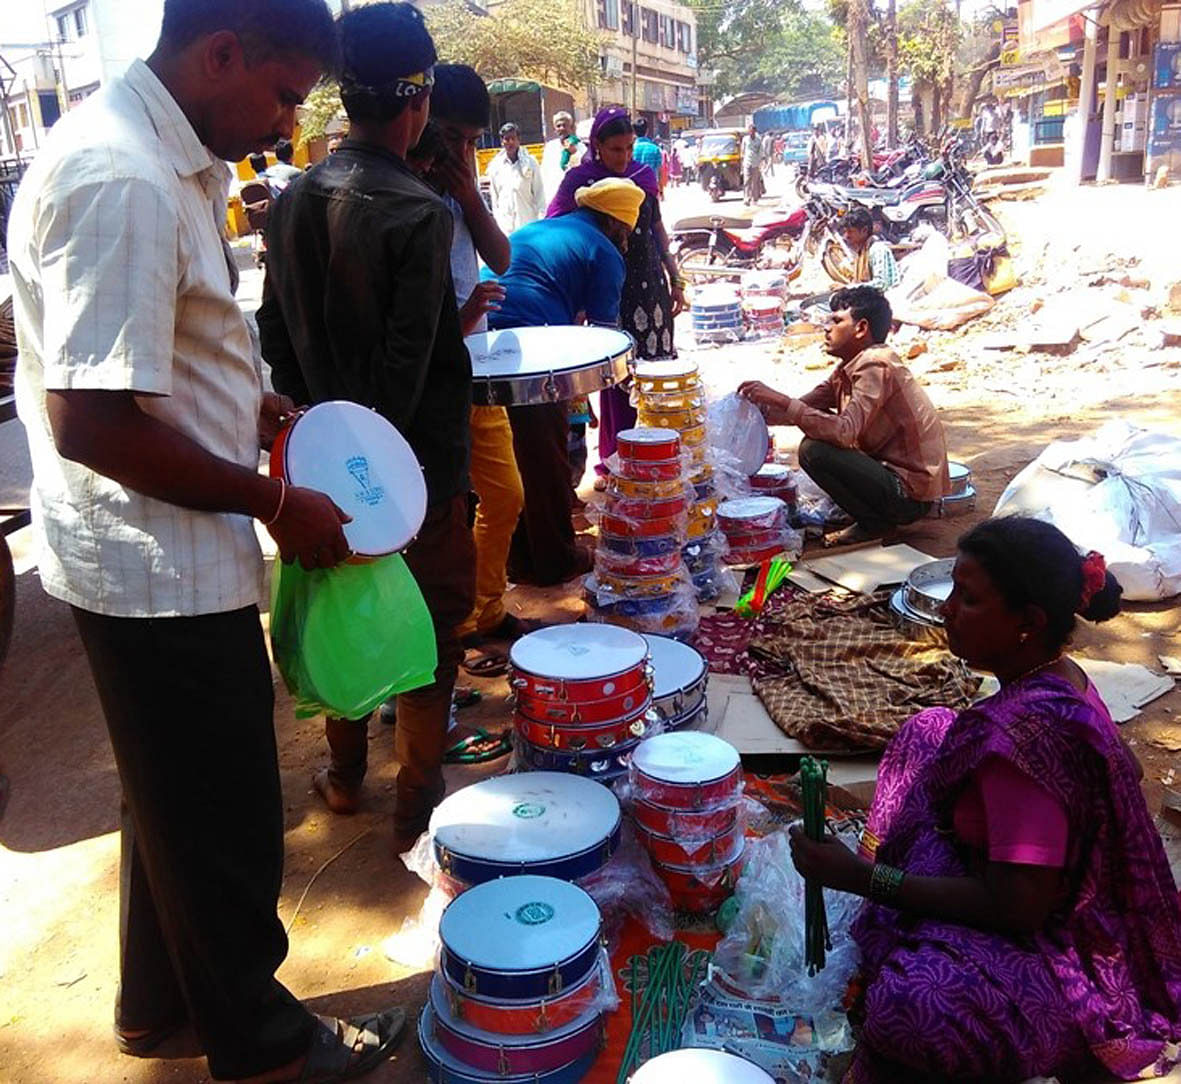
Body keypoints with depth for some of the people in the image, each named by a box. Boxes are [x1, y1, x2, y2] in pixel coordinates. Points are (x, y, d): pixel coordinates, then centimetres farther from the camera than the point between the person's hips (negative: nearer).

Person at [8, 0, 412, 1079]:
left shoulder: (167, 161, 10)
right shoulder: (121, 182, -23)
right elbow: (93, 421, -27)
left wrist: (252, 407, 9)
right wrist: (275, 502, -18)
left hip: (163, 557, 10)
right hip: (161, 572, -10)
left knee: (179, 800, 24)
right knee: (223, 823, 8)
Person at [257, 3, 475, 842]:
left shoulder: (294, 201, 3)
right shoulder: (418, 214, -19)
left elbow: (276, 333, 9)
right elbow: (412, 363, -22)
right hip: (416, 466, -7)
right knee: (430, 629, 7)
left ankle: (346, 773, 37)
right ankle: (418, 805, 17)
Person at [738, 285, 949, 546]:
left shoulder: (874, 365, -20)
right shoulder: (851, 366, 10)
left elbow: (845, 431, -31)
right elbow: (806, 407, 9)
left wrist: (780, 400, -30)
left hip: (911, 493, -10)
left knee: (814, 451, -21)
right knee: (818, 428, 16)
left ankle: (874, 523, -4)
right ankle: (876, 516, 13)